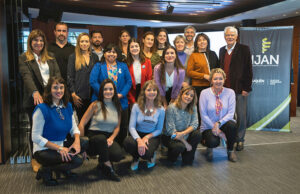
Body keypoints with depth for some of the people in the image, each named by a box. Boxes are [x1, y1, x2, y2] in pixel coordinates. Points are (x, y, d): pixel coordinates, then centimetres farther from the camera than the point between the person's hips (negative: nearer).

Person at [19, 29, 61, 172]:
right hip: (34, 100, -3)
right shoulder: (23, 58, 2)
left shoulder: (51, 58, 16)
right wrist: (35, 93, -31)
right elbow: (26, 77, -13)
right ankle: (35, 159, 19)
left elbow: (57, 74, 4)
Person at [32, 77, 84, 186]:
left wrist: (77, 141, -16)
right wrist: (59, 148, -23)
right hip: (44, 150, -7)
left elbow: (74, 128, 7)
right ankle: (46, 171, -1)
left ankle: (61, 168, 6)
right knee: (77, 161, -24)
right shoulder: (42, 109, -16)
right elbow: (36, 137, -17)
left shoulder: (67, 106, 4)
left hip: (62, 146, 7)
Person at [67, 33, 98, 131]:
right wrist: (73, 94, -8)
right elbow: (70, 77, 0)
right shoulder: (73, 57, 4)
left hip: (92, 95, 2)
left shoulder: (94, 57, 11)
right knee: (81, 119, 3)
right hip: (79, 96, -2)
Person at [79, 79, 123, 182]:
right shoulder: (95, 105, -2)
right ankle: (107, 167, -18)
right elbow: (82, 124, -4)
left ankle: (102, 160, 9)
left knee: (118, 155, -28)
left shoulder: (117, 107, 9)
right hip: (94, 135, -3)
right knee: (101, 138, -40)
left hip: (109, 137, 3)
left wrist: (111, 138, -8)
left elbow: (117, 127, 11)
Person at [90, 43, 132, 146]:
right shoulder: (98, 66, 8)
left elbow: (129, 82, 6)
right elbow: (93, 81, -4)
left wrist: (121, 94, -9)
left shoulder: (123, 66, 14)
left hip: (121, 102, 2)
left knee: (122, 128, 3)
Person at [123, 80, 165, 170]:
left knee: (146, 153, -33)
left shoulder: (160, 110, -6)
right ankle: (136, 158, 4)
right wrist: (139, 140, -29)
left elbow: (159, 130, 0)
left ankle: (151, 156, 12)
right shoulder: (136, 106, -9)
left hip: (152, 136, 0)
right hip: (138, 135, 1)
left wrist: (147, 136, -18)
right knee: (127, 142, -34)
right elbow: (132, 127, -12)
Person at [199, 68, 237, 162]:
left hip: (224, 123, 2)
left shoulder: (230, 92, -2)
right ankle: (209, 147, 9)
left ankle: (230, 150, -4)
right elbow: (203, 115, -10)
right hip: (208, 126, -2)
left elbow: (231, 113, -8)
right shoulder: (204, 93, -7)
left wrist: (219, 123, -25)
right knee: (213, 142, -33)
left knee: (232, 124, -33)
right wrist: (217, 130, -15)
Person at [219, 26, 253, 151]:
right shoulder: (222, 50, 13)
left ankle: (240, 140, 19)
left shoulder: (244, 49, -3)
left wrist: (246, 88, -12)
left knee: (241, 116, 5)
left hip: (239, 89, -4)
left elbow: (248, 70, -6)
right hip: (225, 88, 4)